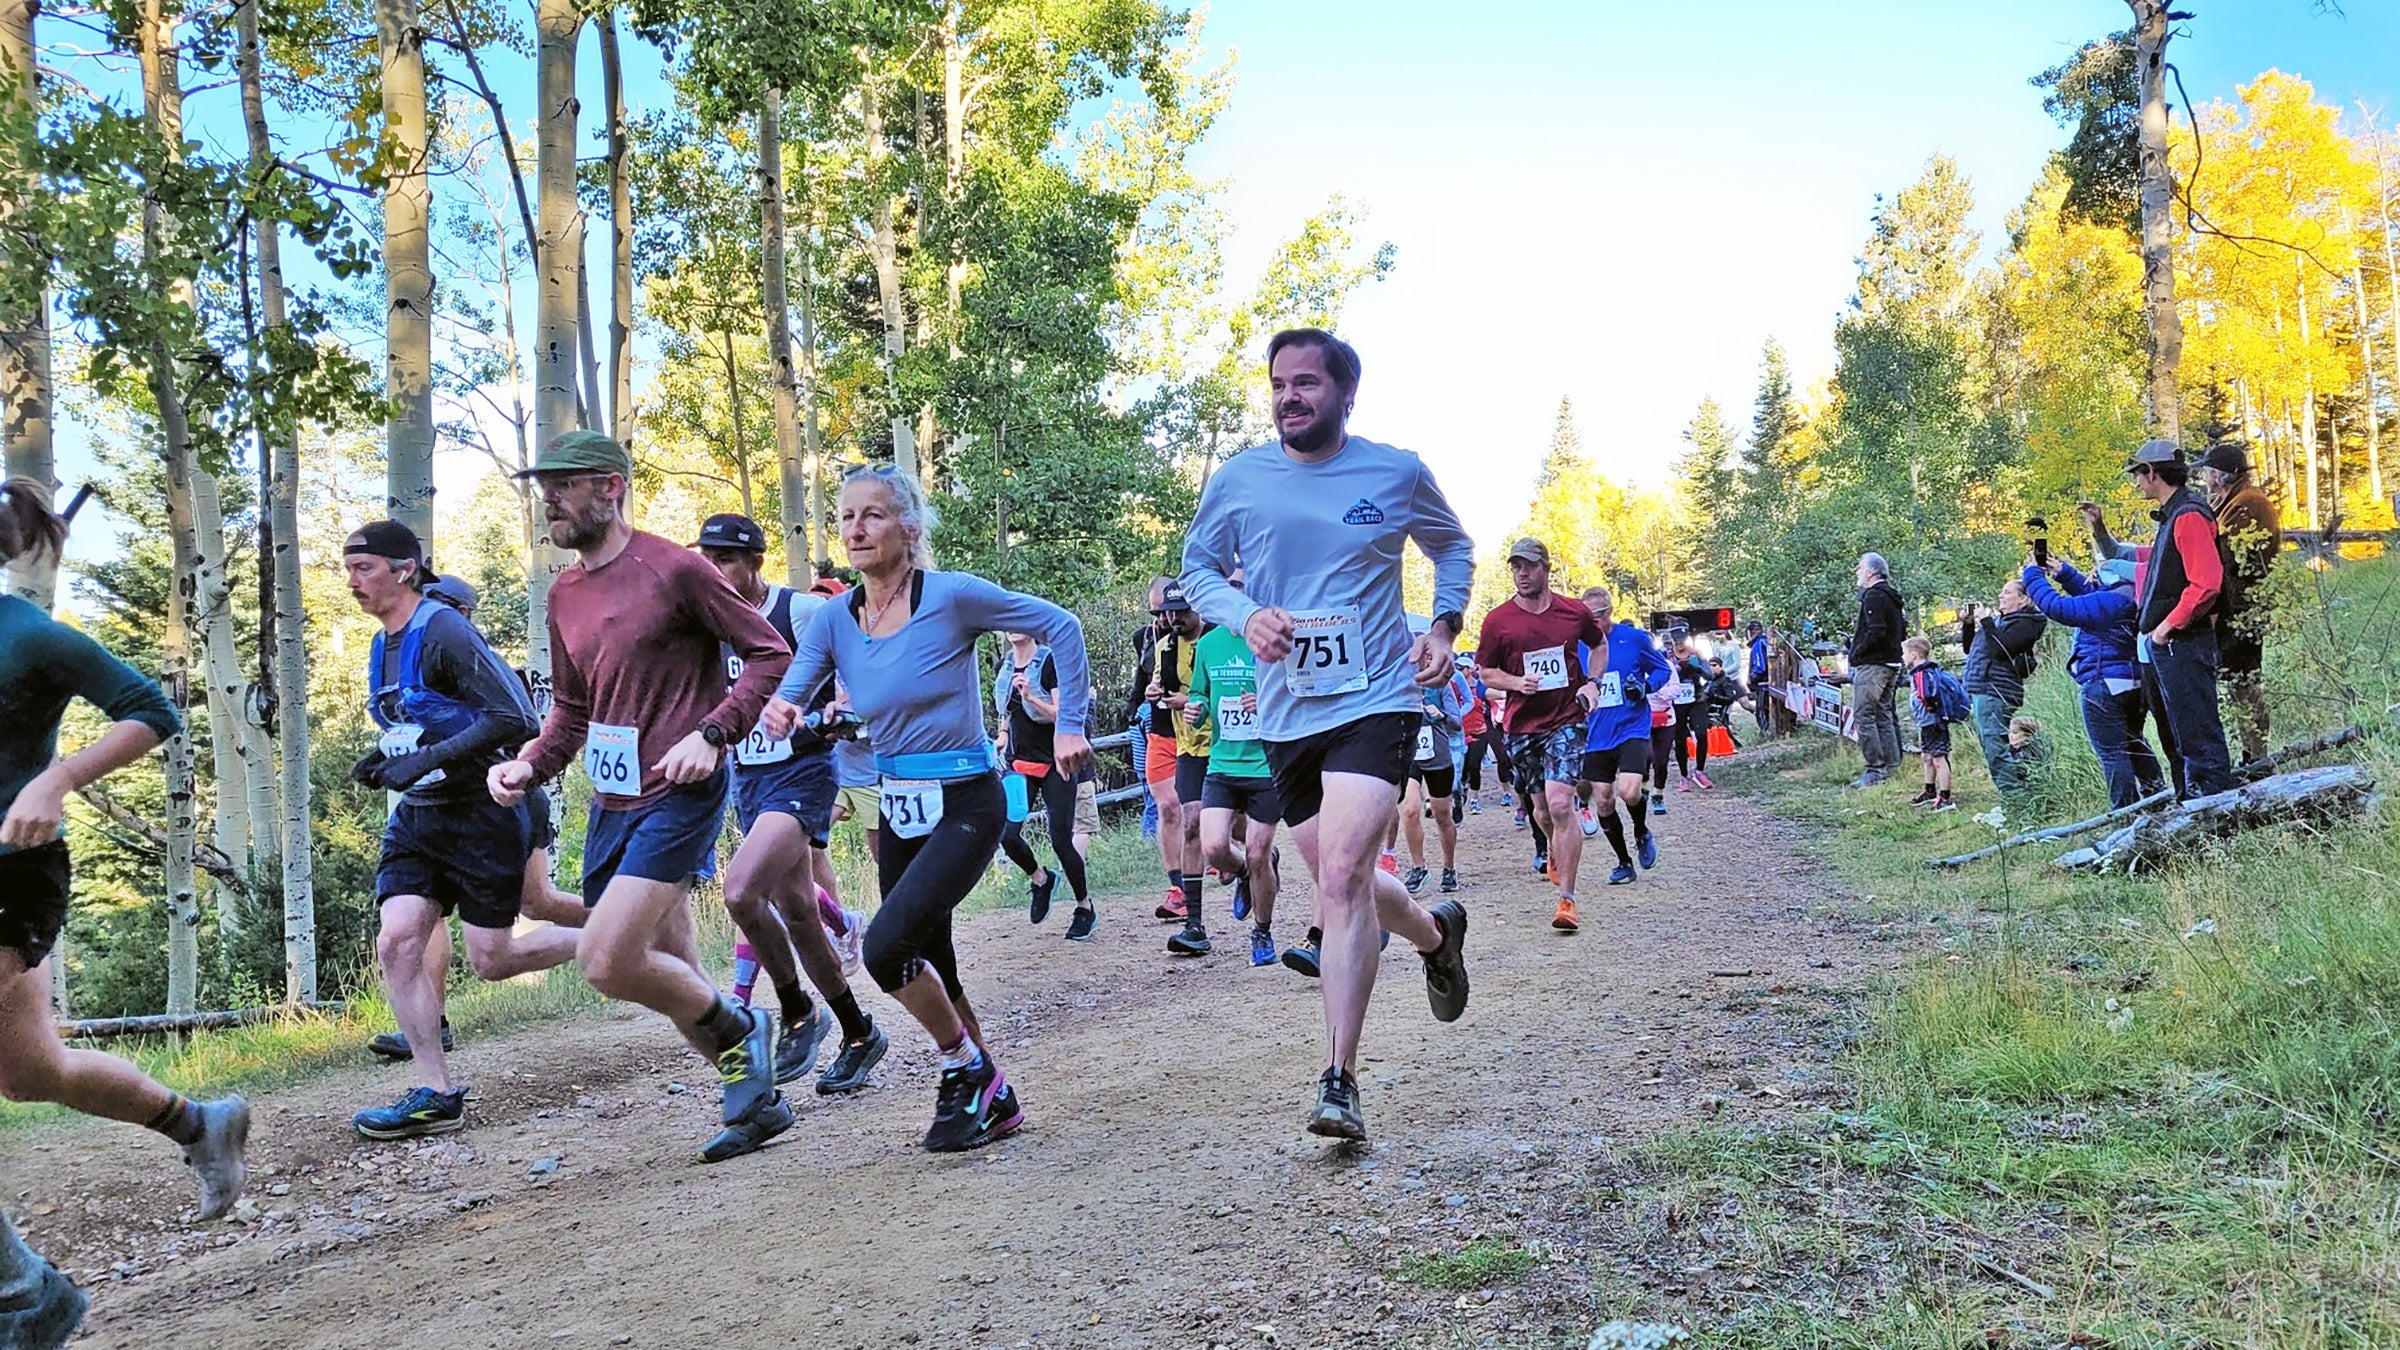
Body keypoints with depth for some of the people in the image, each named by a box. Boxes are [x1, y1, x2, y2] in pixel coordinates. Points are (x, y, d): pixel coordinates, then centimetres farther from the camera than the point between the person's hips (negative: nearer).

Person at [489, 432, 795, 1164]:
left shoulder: (674, 570, -11)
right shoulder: (564, 593, 12)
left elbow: (770, 653, -8)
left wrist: (710, 734, -19)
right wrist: (528, 766, 3)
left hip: (676, 797, -8)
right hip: (612, 802, 8)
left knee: (605, 962, -17)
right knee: (671, 978, 11)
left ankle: (739, 1030, 7)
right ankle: (755, 1098, 27)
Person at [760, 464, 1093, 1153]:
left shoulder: (952, 596, -14)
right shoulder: (834, 618, 1)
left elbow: (1060, 627, -7)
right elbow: (787, 696, -6)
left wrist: (1069, 725, -8)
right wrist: (780, 714, -29)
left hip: (965, 805, -6)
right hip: (898, 810, 7)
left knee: (887, 946, -20)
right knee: (929, 968, 11)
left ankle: (968, 1068, 4)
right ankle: (995, 1101, 30)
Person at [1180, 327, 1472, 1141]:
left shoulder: (1398, 474, -1)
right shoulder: (1238, 480, 1)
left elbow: (1453, 548, 17)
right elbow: (1198, 569, 12)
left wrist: (1444, 626, 0)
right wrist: (1245, 616, -10)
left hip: (1374, 701, -4)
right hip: (1286, 712, 4)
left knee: (1342, 874, -20)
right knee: (1339, 883, 14)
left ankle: (1339, 1082, -13)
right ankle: (1436, 933, 48)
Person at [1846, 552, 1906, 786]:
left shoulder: (1873, 596, -13)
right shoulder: (1893, 598, 18)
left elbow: (1876, 631, -23)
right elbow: (1902, 633, 21)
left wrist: (1855, 653, -12)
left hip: (1872, 665, -10)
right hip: (1891, 664, 10)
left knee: (1865, 716, -9)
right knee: (1883, 715, 14)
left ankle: (1875, 769, -12)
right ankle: (1891, 765, 17)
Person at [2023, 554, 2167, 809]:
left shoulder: (2109, 602, -20)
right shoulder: (2131, 598, 8)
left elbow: (2056, 606, -20)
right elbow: (2091, 596, 24)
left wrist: (2033, 575, -10)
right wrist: (2065, 573, 20)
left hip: (2104, 685, -10)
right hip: (2134, 682, 10)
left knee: (2112, 753, -2)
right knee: (2133, 744, 26)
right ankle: (2156, 795, 35)